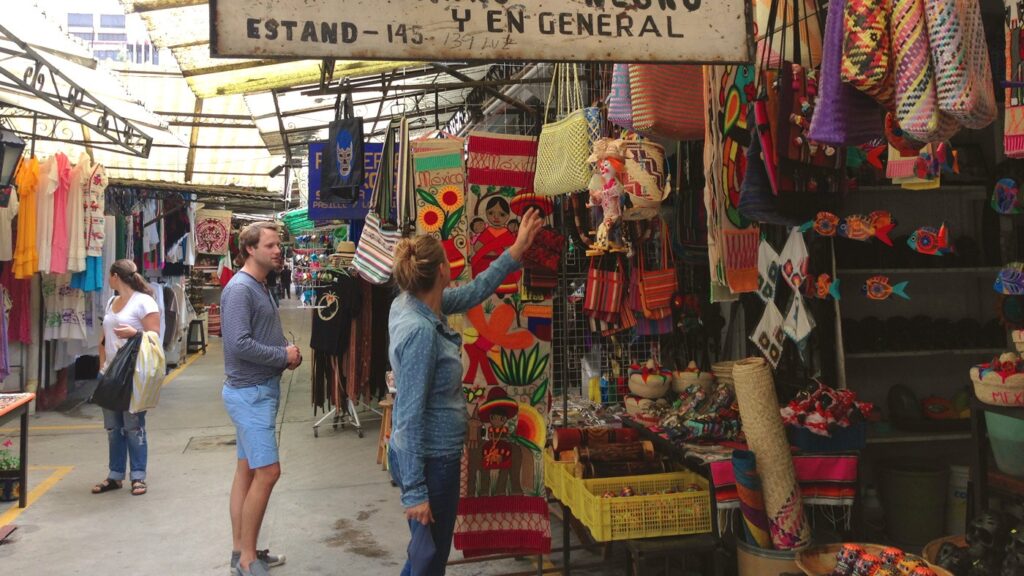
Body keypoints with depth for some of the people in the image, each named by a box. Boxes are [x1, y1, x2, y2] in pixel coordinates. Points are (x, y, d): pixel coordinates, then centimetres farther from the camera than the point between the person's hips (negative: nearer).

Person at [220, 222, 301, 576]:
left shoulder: (262, 287, 14)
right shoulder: (240, 288, -16)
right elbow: (240, 344, -25)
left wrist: (287, 354, 0)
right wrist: (283, 356, -15)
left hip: (261, 390, 10)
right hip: (249, 393, -10)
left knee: (248, 470, 14)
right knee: (267, 471, -9)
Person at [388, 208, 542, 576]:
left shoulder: (414, 303, 0)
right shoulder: (419, 331, -26)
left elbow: (473, 293, 15)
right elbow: (410, 416, -25)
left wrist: (516, 251, 18)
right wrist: (415, 492, -21)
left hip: (435, 454, 9)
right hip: (430, 460, -9)